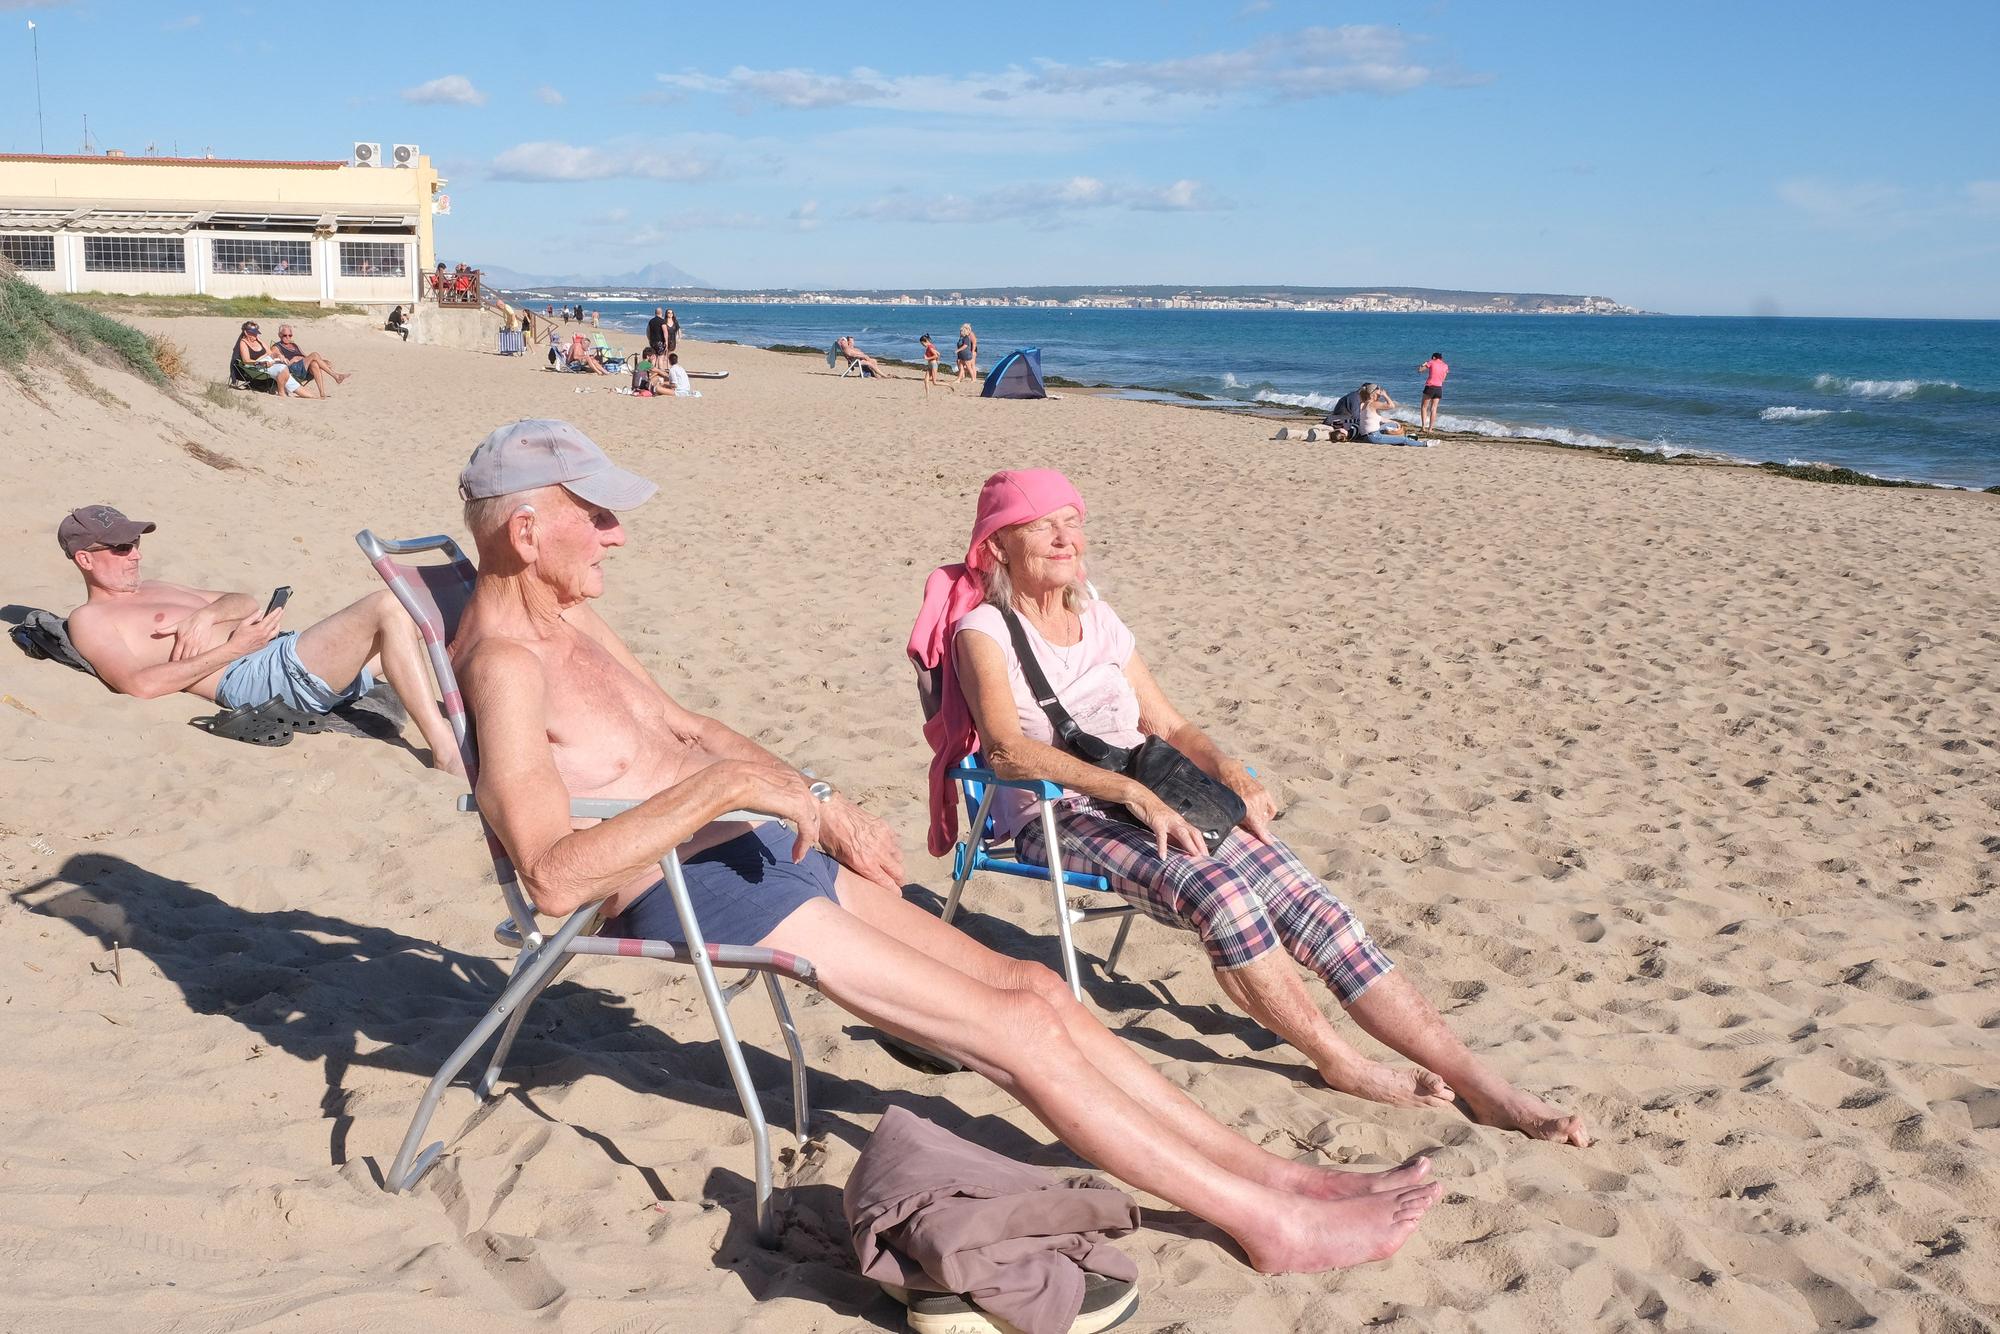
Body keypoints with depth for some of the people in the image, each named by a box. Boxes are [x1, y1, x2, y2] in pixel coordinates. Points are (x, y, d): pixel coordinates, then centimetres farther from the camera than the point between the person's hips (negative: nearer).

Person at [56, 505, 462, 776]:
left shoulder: (152, 589, 29)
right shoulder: (89, 619, 3)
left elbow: (245, 602, 23)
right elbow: (141, 684, -16)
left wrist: (207, 615, -1)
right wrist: (232, 648, -16)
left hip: (288, 653, 10)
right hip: (254, 676, -9)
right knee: (388, 607, -24)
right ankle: (446, 754, -32)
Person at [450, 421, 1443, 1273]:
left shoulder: (570, 619, 13)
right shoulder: (504, 664, -18)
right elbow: (552, 879, -27)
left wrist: (816, 803, 13)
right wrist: (724, 784, -28)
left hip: (759, 848, 9)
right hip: (689, 894, -9)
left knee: (1034, 988, 3)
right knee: (1019, 1028, -10)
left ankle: (1268, 1171, 10)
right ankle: (1274, 1225, -1)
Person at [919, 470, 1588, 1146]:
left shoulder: (1098, 619, 17)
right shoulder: (984, 630, -2)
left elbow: (1168, 725, 18)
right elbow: (1007, 748, -19)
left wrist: (1230, 771, -4)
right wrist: (1137, 794, -28)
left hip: (1146, 801, 6)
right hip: (1057, 818, -5)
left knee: (1309, 903, -15)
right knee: (1217, 891, -34)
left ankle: (1479, 1083, -18)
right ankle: (1340, 1063, -17)